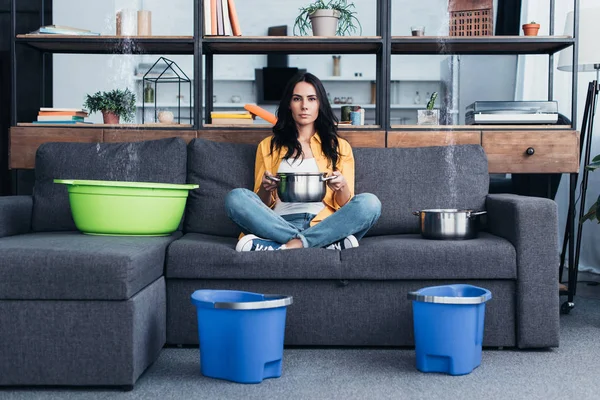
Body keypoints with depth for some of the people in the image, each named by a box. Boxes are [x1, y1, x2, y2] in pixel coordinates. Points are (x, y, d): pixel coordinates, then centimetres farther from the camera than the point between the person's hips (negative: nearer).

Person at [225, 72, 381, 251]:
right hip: (279, 224, 1)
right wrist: (266, 189, -7)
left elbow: (346, 205, 12)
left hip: (324, 225, 0)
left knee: (370, 202, -28)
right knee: (236, 197, -27)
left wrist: (342, 187, -11)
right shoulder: (268, 146, 19)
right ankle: (330, 244, -31)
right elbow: (261, 204, 16)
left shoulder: (340, 147, 18)